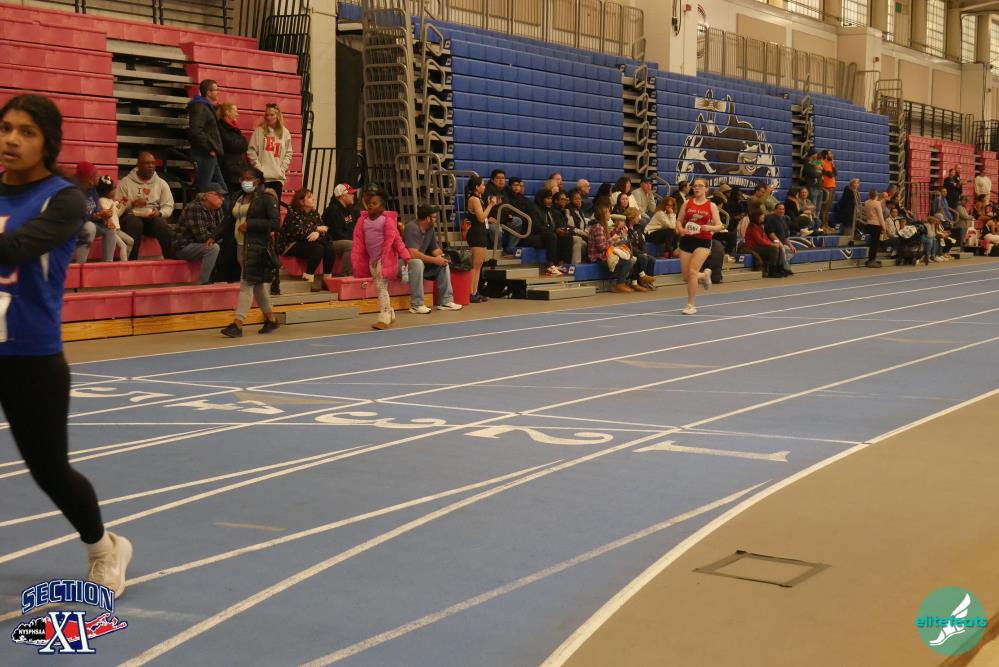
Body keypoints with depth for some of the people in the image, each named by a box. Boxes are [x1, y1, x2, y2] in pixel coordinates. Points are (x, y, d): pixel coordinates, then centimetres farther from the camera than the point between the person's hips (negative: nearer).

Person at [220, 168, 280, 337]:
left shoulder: (266, 198, -7)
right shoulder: (238, 199, 15)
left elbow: (275, 223, -13)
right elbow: (229, 223, 19)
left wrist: (250, 224, -18)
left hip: (257, 247, -7)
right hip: (241, 246, 7)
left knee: (247, 284, -11)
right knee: (257, 284, 14)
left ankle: (238, 324, -13)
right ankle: (270, 319, 26)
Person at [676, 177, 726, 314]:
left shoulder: (711, 206, 1)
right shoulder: (687, 203, 7)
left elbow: (719, 226, -2)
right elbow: (679, 220, 11)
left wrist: (710, 227, -22)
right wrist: (681, 229, -11)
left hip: (703, 242, -3)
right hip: (686, 240, 3)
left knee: (692, 271, -17)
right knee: (686, 276, 3)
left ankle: (691, 305, -4)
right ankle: (704, 275, 40)